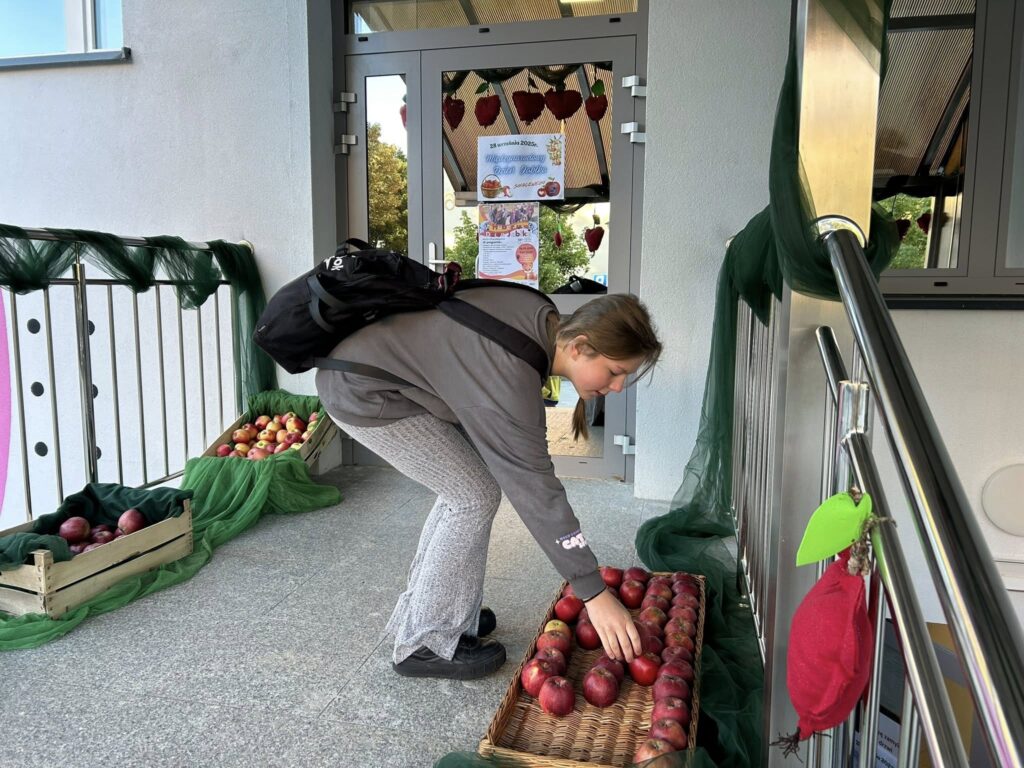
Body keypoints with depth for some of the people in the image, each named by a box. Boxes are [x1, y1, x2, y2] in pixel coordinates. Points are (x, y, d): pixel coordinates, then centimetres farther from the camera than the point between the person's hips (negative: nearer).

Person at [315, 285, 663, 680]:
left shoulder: (544, 319, -6)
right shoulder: (509, 376, -32)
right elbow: (535, 488, -31)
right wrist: (595, 595, -26)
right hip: (361, 393, -9)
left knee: (465, 488, 9)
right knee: (475, 497, -9)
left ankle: (423, 608, 23)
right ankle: (427, 642, 4)